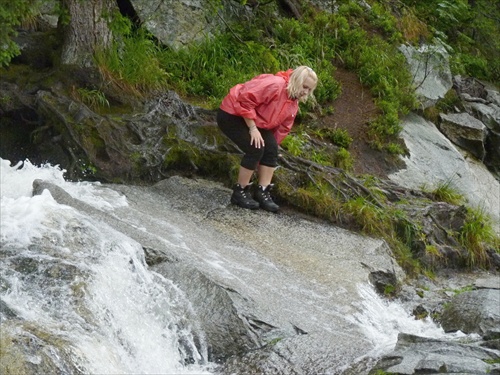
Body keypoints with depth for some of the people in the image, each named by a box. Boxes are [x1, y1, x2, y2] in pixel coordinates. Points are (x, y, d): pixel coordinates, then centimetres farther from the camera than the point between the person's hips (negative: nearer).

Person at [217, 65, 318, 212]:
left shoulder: (293, 105, 3)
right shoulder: (275, 85, -28)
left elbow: (282, 128, 6)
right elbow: (245, 100, -32)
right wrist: (253, 128, -28)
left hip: (254, 121, 9)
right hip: (232, 115, -9)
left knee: (271, 149, -5)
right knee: (255, 149, -21)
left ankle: (262, 193, -2)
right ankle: (240, 192, -9)